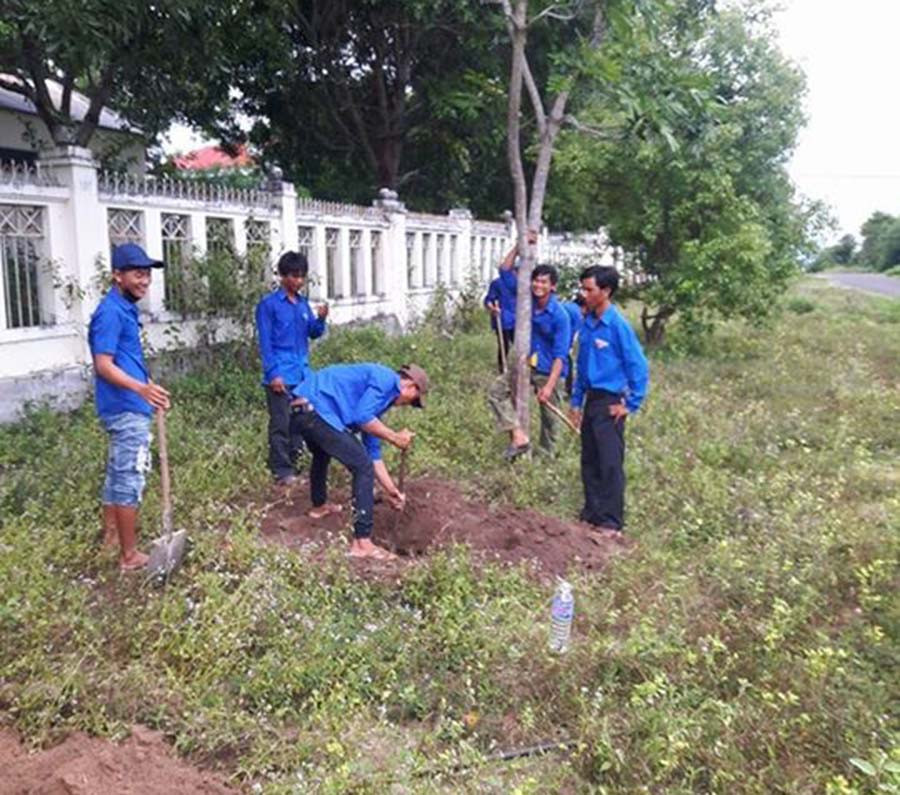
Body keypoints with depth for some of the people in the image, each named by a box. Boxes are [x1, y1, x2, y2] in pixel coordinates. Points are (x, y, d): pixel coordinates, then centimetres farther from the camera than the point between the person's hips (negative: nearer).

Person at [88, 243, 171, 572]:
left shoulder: (125, 309, 14)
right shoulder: (111, 312, -17)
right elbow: (103, 365, -24)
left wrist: (149, 387, 31)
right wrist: (141, 388, -38)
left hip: (126, 406, 10)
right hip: (126, 408, -10)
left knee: (118, 473, 19)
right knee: (130, 477, -5)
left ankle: (111, 534, 33)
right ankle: (130, 555, 2)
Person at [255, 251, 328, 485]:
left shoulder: (303, 303, 12)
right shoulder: (268, 304, -6)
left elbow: (313, 333, 15)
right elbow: (265, 342, -10)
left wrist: (320, 319, -7)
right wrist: (273, 373, -16)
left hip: (303, 374, 6)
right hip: (281, 376, -6)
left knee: (300, 422, 11)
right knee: (281, 425, -2)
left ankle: (293, 464, 22)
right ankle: (282, 470, 5)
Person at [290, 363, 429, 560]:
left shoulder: (380, 395, 25)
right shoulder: (386, 380, -2)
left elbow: (372, 450, 26)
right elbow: (361, 417, -16)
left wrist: (391, 490, 28)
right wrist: (395, 437, -4)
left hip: (304, 408, 11)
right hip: (317, 408, -11)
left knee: (322, 454, 38)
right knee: (362, 466, -6)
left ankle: (319, 505, 61)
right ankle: (362, 543, -5)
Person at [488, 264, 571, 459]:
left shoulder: (559, 316, -20)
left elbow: (560, 355, -22)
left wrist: (549, 386, -30)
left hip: (548, 371, -5)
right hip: (526, 364, 5)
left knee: (549, 417, 7)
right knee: (497, 390, -12)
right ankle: (518, 436, -17)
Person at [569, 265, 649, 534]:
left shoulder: (618, 325, -15)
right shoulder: (587, 324, 7)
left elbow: (639, 367, -14)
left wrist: (631, 405, -13)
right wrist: (576, 402, 15)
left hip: (610, 403, -8)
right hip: (590, 401, 8)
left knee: (610, 464, -1)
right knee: (589, 462, 14)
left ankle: (611, 521, 7)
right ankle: (591, 513, 25)